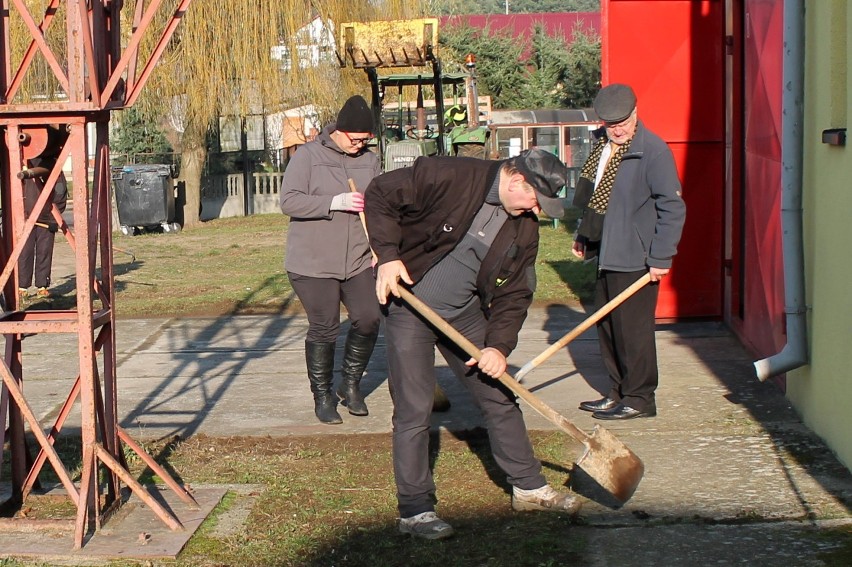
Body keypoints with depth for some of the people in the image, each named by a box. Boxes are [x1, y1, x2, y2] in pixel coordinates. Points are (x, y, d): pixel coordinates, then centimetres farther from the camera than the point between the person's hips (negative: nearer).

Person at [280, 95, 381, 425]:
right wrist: (334, 203, -23)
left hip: (358, 262, 5)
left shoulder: (370, 161, 8)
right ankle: (322, 395, 14)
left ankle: (351, 385, 18)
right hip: (313, 263, -4)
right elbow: (289, 201, -14)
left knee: (368, 320, -4)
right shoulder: (308, 156, -6)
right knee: (324, 329, -4)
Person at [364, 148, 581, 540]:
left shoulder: (524, 228, -2)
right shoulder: (449, 177, -21)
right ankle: (414, 510, 5)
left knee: (500, 397, 11)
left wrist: (499, 346, -13)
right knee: (413, 410, -6)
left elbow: (513, 295, 0)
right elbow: (380, 194, -14)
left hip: (465, 314, 6)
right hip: (408, 306, -6)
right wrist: (388, 255, -21)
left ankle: (529, 487, 26)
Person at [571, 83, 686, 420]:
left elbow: (672, 207, -15)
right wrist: (582, 237, 17)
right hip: (606, 256, 8)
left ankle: (639, 399, 8)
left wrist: (661, 258, -16)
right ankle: (618, 393, 24)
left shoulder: (653, 150, -13)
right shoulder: (603, 149, 12)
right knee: (607, 326, 13)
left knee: (632, 329, -3)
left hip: (635, 259, -8)